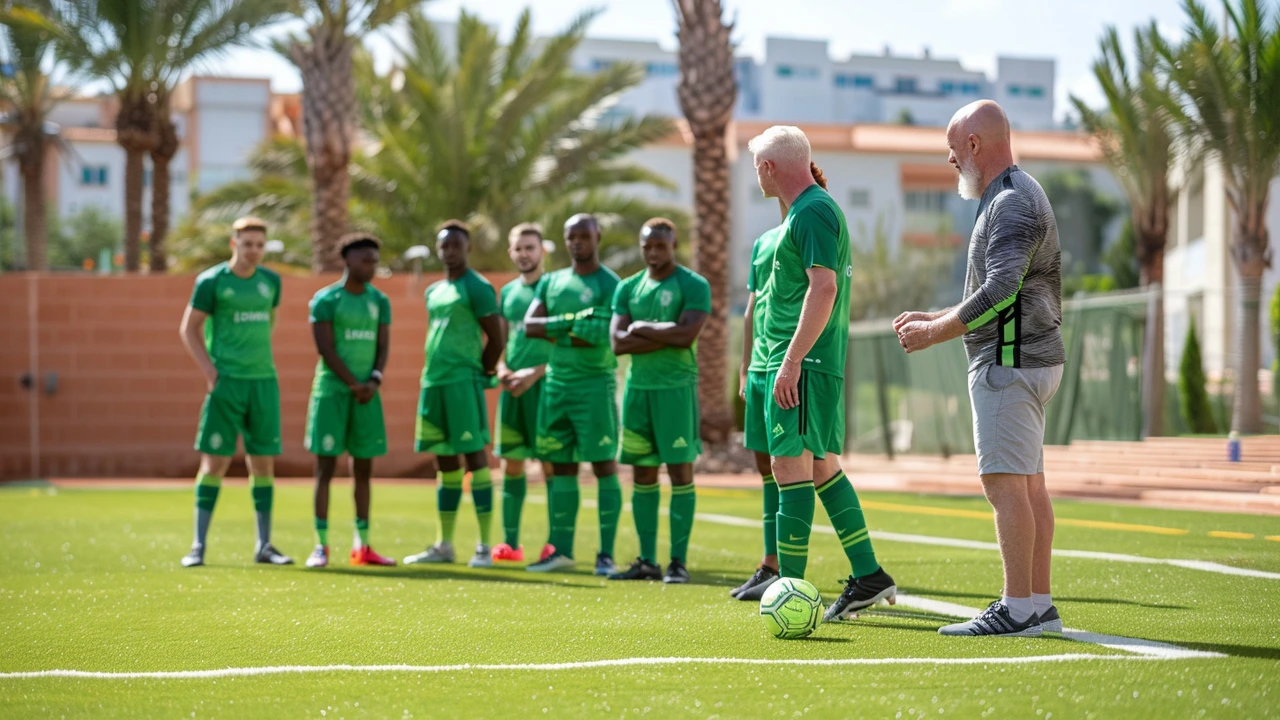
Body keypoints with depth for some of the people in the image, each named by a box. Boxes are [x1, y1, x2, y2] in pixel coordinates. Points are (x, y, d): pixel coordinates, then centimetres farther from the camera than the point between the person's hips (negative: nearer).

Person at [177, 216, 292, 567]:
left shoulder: (270, 281, 10)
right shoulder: (211, 281, -3)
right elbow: (189, 330, 0)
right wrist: (211, 373, -9)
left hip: (264, 381, 4)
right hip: (226, 381, -4)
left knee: (264, 463, 5)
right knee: (215, 461, -5)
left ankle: (264, 545, 12)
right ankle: (199, 545, 1)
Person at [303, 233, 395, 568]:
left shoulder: (379, 301, 11)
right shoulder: (325, 299, -4)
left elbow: (383, 346, 7)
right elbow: (326, 349, -9)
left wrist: (374, 381, -10)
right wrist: (354, 384, -12)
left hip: (367, 394, 5)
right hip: (331, 390, -5)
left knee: (363, 469, 6)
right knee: (325, 467, -4)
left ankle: (362, 546, 11)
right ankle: (321, 546, -2)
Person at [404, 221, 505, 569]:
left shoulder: (477, 288, -5)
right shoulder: (434, 291, 18)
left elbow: (495, 339, -6)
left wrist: (483, 375, 0)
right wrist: (433, 373, 16)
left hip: (463, 383, -8)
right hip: (433, 382, 8)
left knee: (474, 455, -7)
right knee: (445, 462, 11)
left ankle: (485, 547, -6)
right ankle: (444, 545, 16)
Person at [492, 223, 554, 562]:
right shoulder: (507, 292, 15)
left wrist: (535, 373, -15)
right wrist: (502, 369, 0)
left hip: (545, 384, -6)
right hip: (513, 387, 6)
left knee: (550, 462, -6)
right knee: (512, 463, 6)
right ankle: (510, 543, 11)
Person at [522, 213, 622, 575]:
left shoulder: (609, 285, -5)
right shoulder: (551, 282, 13)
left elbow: (600, 336, -17)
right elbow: (529, 325, 0)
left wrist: (555, 334, -9)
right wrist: (572, 321, -12)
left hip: (594, 384, -6)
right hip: (556, 382, 6)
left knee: (604, 465, -5)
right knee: (561, 467, 9)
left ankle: (606, 554, -4)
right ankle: (561, 550, 15)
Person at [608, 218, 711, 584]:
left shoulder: (693, 285, -3)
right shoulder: (628, 288, 11)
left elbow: (686, 334, -17)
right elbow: (618, 342, 0)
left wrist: (642, 328, -6)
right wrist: (667, 336, -9)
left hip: (677, 387, -5)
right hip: (637, 387, 5)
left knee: (680, 472, -4)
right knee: (643, 475, 7)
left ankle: (678, 561, -1)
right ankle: (647, 561, 13)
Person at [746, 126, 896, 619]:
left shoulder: (812, 212, -12)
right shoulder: (817, 208, 19)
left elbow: (824, 287, -22)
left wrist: (792, 359, -25)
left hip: (802, 362, -10)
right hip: (821, 362, 10)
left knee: (791, 466, -10)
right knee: (823, 466, 13)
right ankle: (869, 577, 16)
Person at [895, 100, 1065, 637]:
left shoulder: (1012, 202, -14)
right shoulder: (1012, 197, 20)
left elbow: (1000, 292, -23)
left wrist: (933, 334, -15)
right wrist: (937, 320, 21)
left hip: (1009, 363, -11)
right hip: (1030, 357, 11)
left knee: (1005, 482, -11)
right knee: (1028, 484, 9)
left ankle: (1019, 609, -13)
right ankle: (1039, 604, 10)